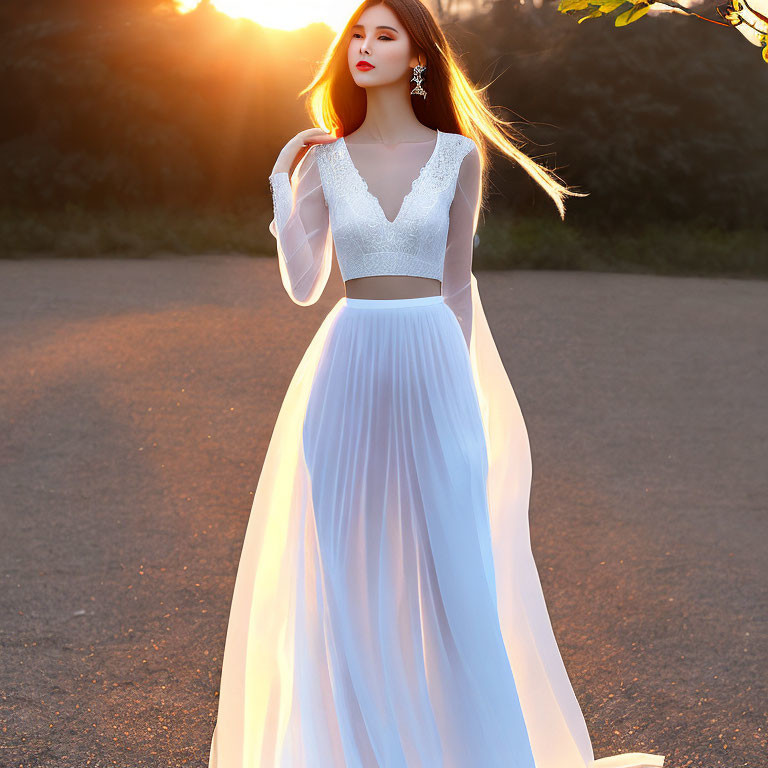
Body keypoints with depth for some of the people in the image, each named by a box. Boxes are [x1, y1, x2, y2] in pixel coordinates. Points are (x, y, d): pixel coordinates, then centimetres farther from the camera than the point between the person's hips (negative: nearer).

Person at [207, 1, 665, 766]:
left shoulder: (459, 155, 3)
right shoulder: (322, 160, 6)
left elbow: (457, 281, 7)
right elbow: (302, 287, 0)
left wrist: (459, 386, 4)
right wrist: (281, 183, -5)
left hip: (435, 372, -1)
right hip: (349, 374, 1)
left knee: (451, 562, 1)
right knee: (350, 566, 5)